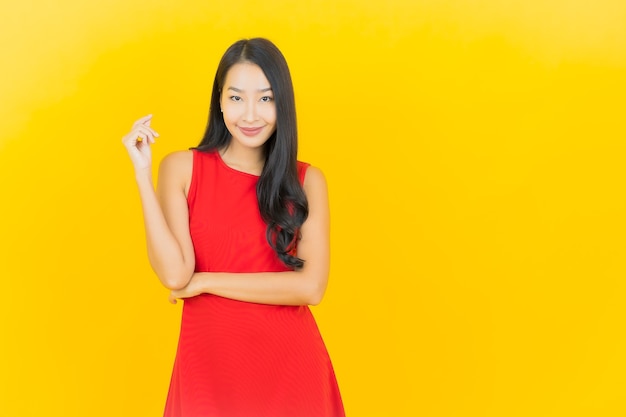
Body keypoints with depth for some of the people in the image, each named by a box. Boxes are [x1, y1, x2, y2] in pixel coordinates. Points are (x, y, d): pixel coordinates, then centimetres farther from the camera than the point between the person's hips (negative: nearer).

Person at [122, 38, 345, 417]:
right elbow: (174, 275, -13)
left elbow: (311, 286, -12)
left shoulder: (307, 181, -1)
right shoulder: (182, 168, -2)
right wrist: (144, 173, -15)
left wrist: (205, 281, -12)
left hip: (290, 363, 1)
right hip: (209, 359, -1)